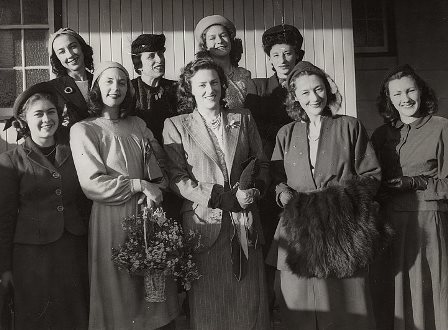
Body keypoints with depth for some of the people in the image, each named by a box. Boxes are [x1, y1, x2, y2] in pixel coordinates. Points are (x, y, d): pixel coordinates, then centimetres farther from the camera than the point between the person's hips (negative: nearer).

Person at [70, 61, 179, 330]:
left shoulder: (138, 125, 13)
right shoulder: (83, 130, -3)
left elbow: (161, 162, 13)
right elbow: (92, 183, -11)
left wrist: (156, 188, -7)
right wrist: (139, 185, -14)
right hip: (112, 218, -4)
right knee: (120, 292, 4)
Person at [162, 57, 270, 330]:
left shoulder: (243, 118, 12)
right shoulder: (175, 125, 4)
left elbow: (261, 163, 14)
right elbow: (177, 177, -4)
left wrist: (254, 189, -9)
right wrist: (225, 197, -13)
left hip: (246, 225, 2)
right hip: (205, 224, -2)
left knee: (250, 302, 5)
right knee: (208, 305, 4)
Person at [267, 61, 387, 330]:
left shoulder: (349, 127, 8)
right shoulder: (286, 134, 14)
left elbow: (372, 176, 5)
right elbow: (276, 181, 11)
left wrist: (345, 198, -10)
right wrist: (289, 198, -9)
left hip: (343, 227, -1)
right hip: (299, 227, 2)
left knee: (346, 303, 1)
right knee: (298, 302, 2)